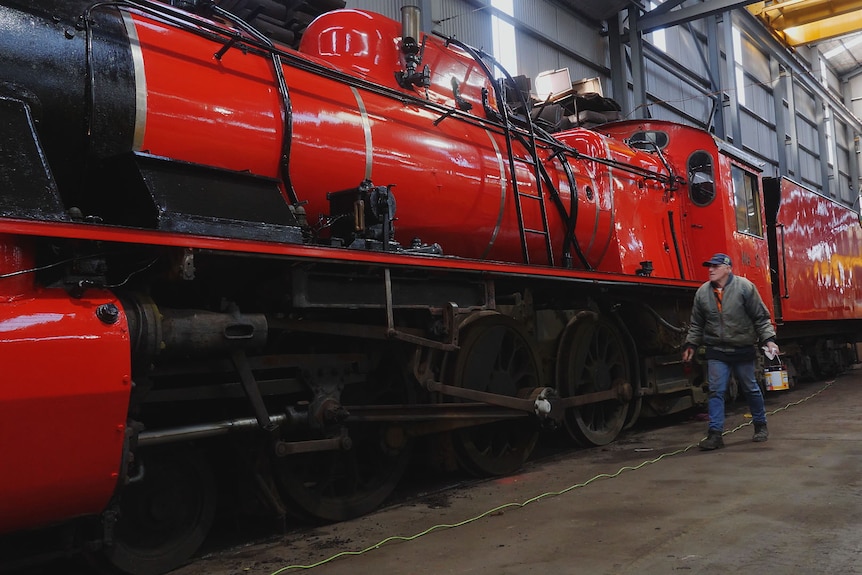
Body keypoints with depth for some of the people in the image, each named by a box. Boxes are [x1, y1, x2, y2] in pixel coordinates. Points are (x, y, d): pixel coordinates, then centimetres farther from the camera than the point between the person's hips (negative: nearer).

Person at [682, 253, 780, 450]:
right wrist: (691, 345, 8)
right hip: (716, 351, 2)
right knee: (716, 391, -4)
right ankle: (715, 434, -3)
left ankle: (760, 426, 33)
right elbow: (697, 323, 10)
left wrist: (768, 339, -13)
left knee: (751, 389, 14)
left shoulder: (745, 287, -10)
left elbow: (761, 317, -6)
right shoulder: (702, 292, 0)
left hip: (743, 350, -2)